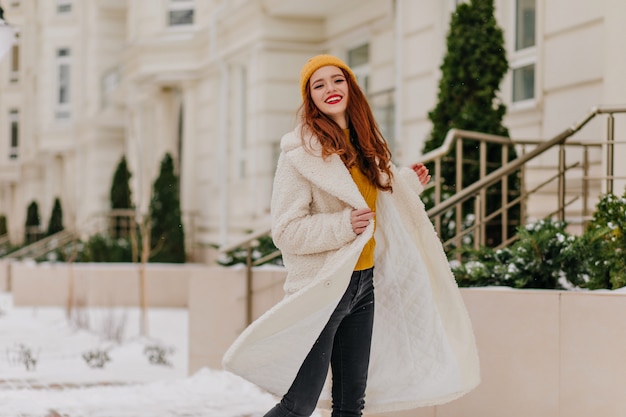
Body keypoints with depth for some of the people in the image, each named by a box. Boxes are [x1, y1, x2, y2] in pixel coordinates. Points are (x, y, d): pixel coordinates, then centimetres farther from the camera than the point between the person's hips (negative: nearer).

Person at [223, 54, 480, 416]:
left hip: (364, 283, 7)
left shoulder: (364, 147, 11)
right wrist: (344, 226, -24)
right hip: (322, 288, -7)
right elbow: (286, 231, -16)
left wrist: (408, 183, 16)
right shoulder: (302, 153, -12)